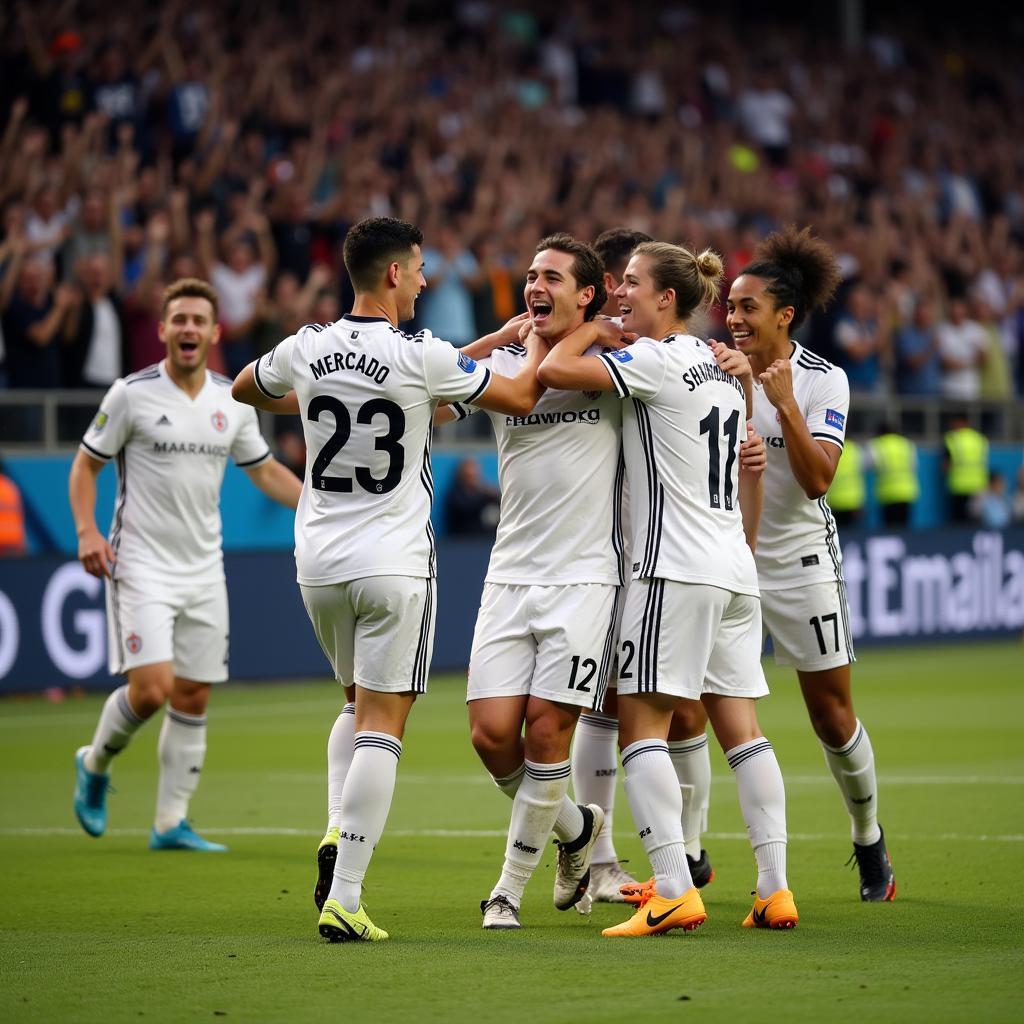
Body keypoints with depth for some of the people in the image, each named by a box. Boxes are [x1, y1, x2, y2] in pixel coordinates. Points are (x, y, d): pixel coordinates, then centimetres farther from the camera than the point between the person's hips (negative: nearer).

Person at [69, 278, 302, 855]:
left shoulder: (233, 402, 6)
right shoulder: (132, 394, -7)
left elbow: (265, 470, 18)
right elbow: (86, 464, 1)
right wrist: (87, 531, -13)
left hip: (204, 569, 5)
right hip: (141, 565, -5)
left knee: (193, 699, 4)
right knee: (151, 688, -16)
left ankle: (171, 824, 12)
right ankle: (95, 766, 13)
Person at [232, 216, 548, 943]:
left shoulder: (306, 350, 0)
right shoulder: (421, 356, -13)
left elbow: (243, 388, 22)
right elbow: (519, 398, -1)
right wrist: (539, 338, 17)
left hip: (319, 558, 5)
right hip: (394, 562, -5)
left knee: (358, 704, 24)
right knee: (382, 724, -3)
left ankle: (338, 834, 3)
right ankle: (344, 898, -9)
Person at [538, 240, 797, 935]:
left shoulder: (657, 360, -9)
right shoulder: (721, 365, 16)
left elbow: (555, 371, -15)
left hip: (676, 567, -8)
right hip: (735, 567, 8)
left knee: (641, 723, -7)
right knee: (741, 727, 7)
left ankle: (675, 891, -16)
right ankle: (776, 890, 3)